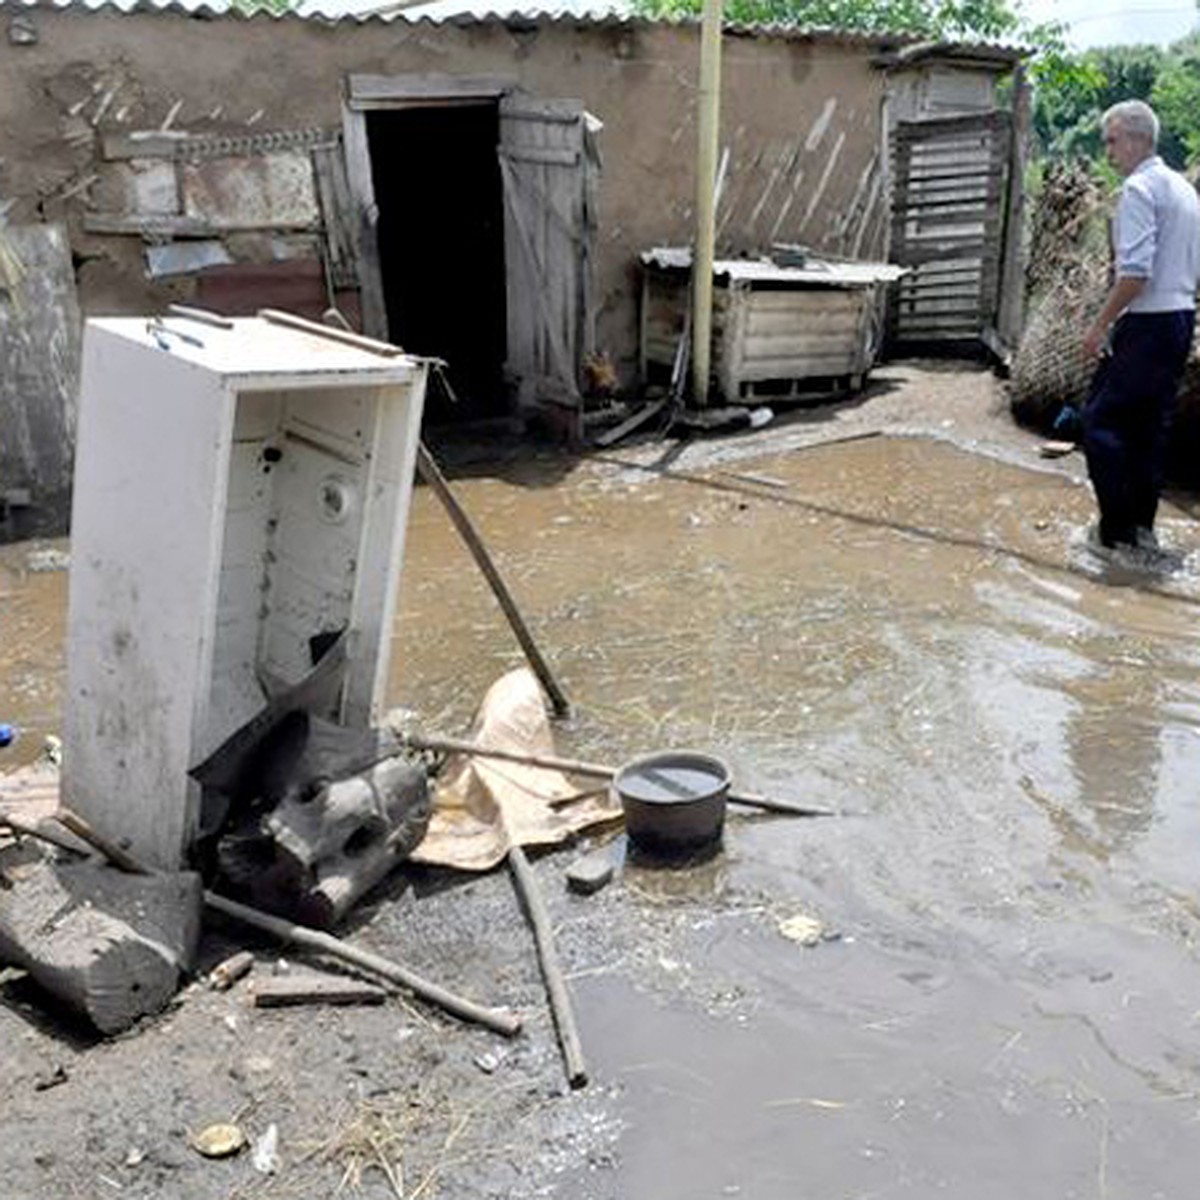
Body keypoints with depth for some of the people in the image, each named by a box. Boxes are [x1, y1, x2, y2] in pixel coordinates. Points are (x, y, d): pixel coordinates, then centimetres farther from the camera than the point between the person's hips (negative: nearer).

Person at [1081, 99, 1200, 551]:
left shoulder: (1139, 188, -13)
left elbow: (1136, 272, -22)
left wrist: (1100, 325, -16)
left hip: (1146, 323, -9)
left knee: (1101, 418, -3)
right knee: (1151, 424, 13)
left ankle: (1117, 527, -2)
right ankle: (1142, 525, 19)